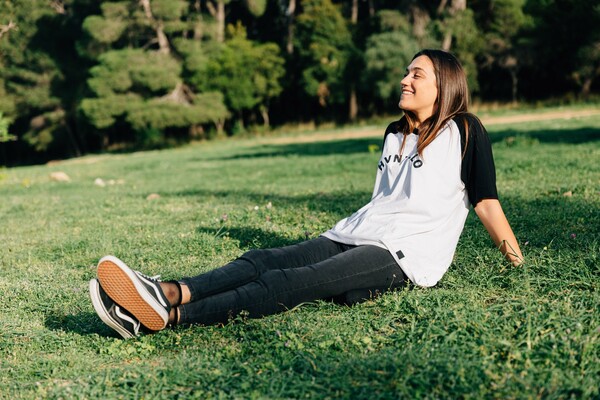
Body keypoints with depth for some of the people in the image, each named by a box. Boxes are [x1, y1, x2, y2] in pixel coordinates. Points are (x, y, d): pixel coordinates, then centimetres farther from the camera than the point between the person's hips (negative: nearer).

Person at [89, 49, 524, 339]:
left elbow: (486, 200, 0)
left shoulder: (464, 131, 0)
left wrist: (519, 262, 1)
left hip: (408, 255, -8)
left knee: (297, 281, -30)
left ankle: (165, 316, -48)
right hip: (356, 234, 8)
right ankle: (169, 293, -41)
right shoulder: (395, 134, 21)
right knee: (263, 260, -18)